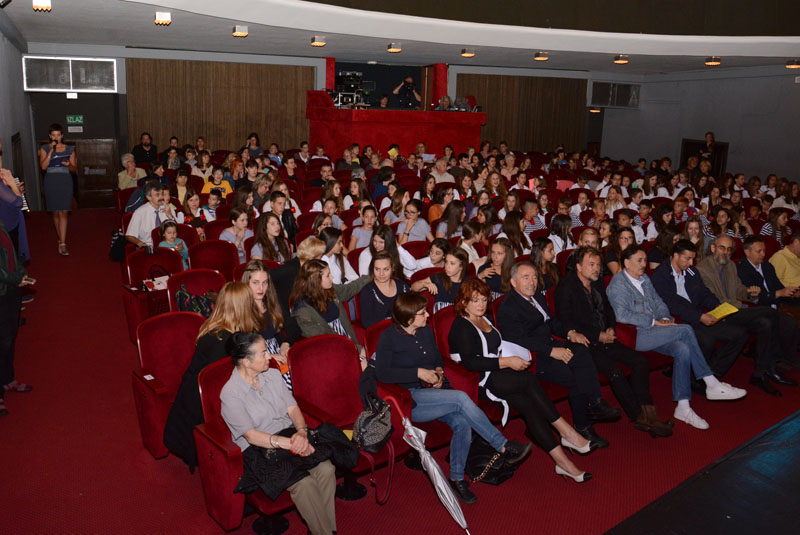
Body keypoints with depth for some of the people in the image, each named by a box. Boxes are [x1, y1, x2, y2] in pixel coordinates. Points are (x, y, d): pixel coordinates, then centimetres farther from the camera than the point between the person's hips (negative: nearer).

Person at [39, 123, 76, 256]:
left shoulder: (69, 149, 7)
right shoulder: (44, 149, 5)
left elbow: (74, 169, 9)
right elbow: (43, 166, -8)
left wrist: (69, 165, -14)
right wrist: (51, 151, -13)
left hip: (65, 182, 0)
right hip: (51, 182, 1)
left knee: (63, 213, -9)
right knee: (56, 213, 7)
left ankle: (62, 244, -13)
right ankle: (61, 240, 20)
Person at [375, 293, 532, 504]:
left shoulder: (426, 331, 15)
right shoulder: (389, 337, -5)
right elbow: (382, 373, -15)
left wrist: (438, 371, 4)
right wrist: (418, 372, -18)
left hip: (432, 393, 6)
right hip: (408, 399, -6)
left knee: (462, 423, -24)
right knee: (461, 398, -27)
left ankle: (457, 478, -11)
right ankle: (504, 447, -17)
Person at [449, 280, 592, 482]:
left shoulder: (484, 320, 21)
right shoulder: (461, 326, -6)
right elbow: (469, 362, -19)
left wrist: (513, 358, 10)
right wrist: (507, 362, -20)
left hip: (496, 375, 8)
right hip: (477, 381, -8)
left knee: (528, 404, -21)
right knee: (529, 380, -28)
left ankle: (561, 460, -25)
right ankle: (565, 431, -22)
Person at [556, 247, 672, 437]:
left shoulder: (598, 283, 15)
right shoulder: (566, 288, -9)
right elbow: (567, 324, -14)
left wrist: (611, 329, 2)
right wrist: (598, 336, -15)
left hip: (604, 338, 8)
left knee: (640, 361, -11)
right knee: (614, 370, -28)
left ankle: (646, 411, -12)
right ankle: (639, 416, -16)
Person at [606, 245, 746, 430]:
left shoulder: (645, 279, 21)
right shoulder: (618, 284, -8)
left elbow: (658, 303, 24)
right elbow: (622, 315, -20)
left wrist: (665, 318, 1)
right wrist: (655, 322, -17)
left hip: (652, 331, 8)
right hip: (634, 336, -8)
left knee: (683, 349, -21)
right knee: (685, 330, -21)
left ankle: (683, 407, -17)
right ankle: (712, 385, -12)